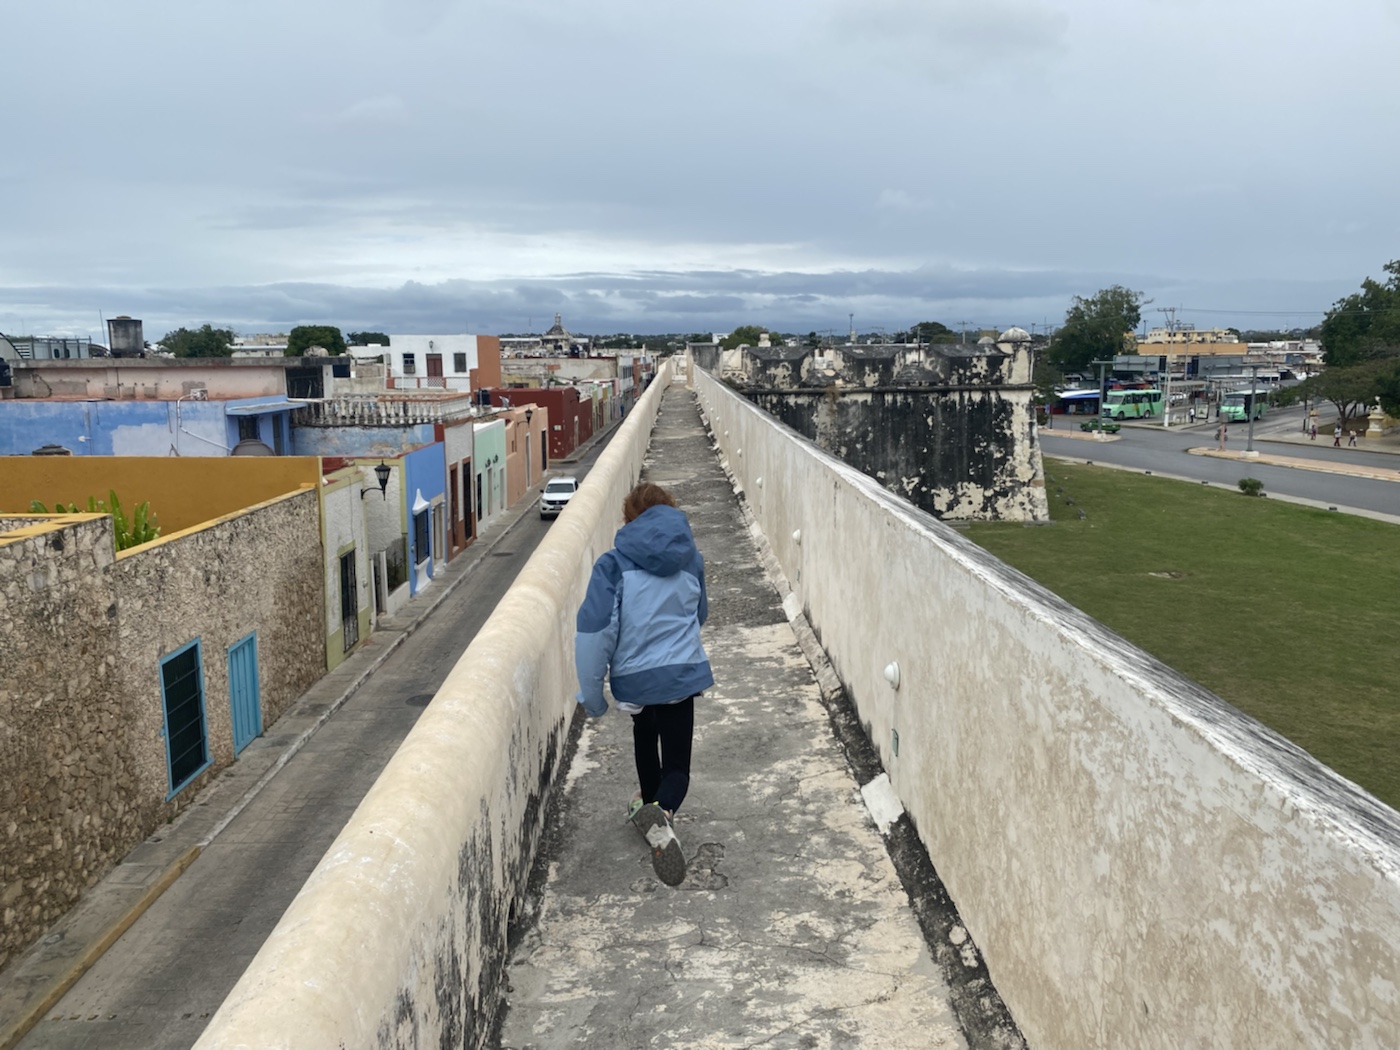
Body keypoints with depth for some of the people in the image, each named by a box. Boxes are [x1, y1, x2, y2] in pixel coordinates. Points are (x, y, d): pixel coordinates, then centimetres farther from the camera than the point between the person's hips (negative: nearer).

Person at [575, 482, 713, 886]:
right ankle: (660, 811, -29)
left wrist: (591, 692, -7)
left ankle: (650, 802, 47)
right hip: (682, 672, 1)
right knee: (676, 763, 1)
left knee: (644, 735, 29)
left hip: (635, 675, 0)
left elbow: (595, 629, -15)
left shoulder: (615, 563, -8)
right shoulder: (691, 559, 3)